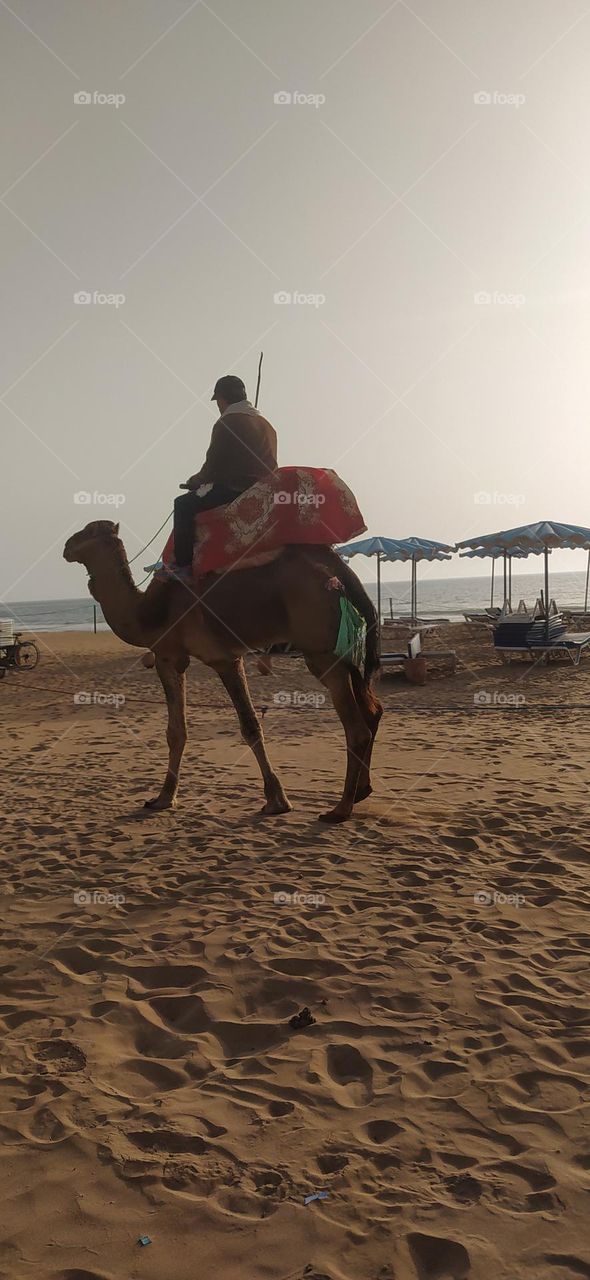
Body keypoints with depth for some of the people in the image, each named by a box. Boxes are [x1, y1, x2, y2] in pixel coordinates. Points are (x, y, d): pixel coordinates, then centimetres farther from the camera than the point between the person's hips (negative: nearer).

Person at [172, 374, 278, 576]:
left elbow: (213, 465, -9)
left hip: (235, 489, -9)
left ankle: (182, 566, -12)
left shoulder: (226, 423, -8)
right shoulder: (266, 425, 18)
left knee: (184, 504, -4)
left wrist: (195, 480, 12)